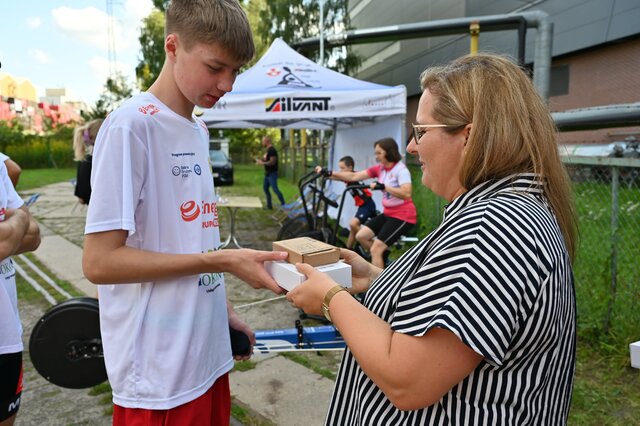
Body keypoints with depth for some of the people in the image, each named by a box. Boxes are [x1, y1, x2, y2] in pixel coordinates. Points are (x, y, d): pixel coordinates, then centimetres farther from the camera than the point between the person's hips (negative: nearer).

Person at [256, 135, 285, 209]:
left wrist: (262, 163, -19)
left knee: (275, 189, -9)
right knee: (265, 188, 13)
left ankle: (283, 204, 0)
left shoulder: (272, 150, -18)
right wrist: (260, 160, 4)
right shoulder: (268, 150, 12)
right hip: (268, 173, 10)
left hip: (272, 173, -10)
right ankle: (269, 205, 21)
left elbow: (272, 162, -25)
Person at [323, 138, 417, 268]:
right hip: (388, 213, 8)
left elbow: (406, 194, -30)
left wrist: (383, 187, -36)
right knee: (361, 236, 3)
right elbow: (354, 176, -2)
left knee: (375, 249, -12)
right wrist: (330, 174, -10)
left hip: (402, 216, -8)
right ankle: (383, 256, 23)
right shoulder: (379, 168, 5)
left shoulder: (401, 169, -16)